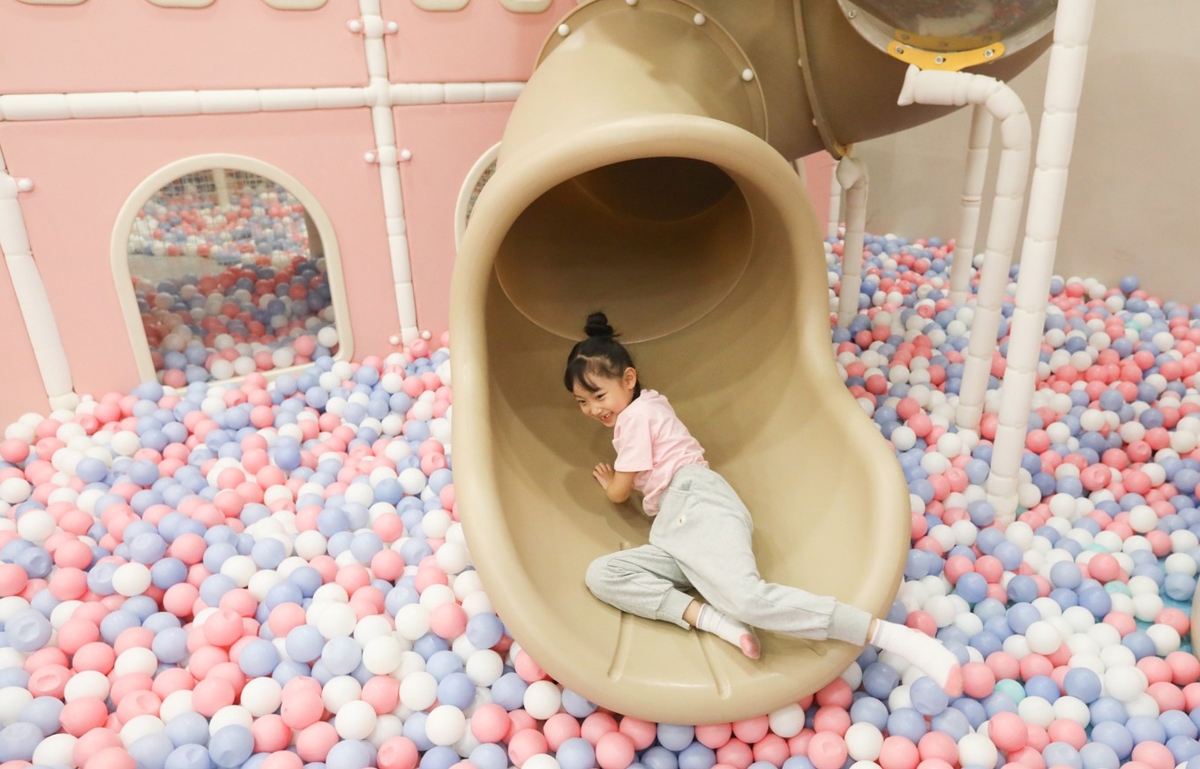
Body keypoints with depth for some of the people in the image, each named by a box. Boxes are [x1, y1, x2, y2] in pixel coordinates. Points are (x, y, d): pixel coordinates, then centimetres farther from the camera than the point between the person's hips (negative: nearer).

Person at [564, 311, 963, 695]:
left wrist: (608, 480, 29)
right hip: (675, 532, 10)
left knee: (749, 598, -35)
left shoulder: (634, 415, 4)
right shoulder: (649, 403, 33)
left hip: (695, 503, -10)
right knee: (601, 574, -9)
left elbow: (619, 492, 7)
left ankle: (897, 637, -30)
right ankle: (712, 618, -27)